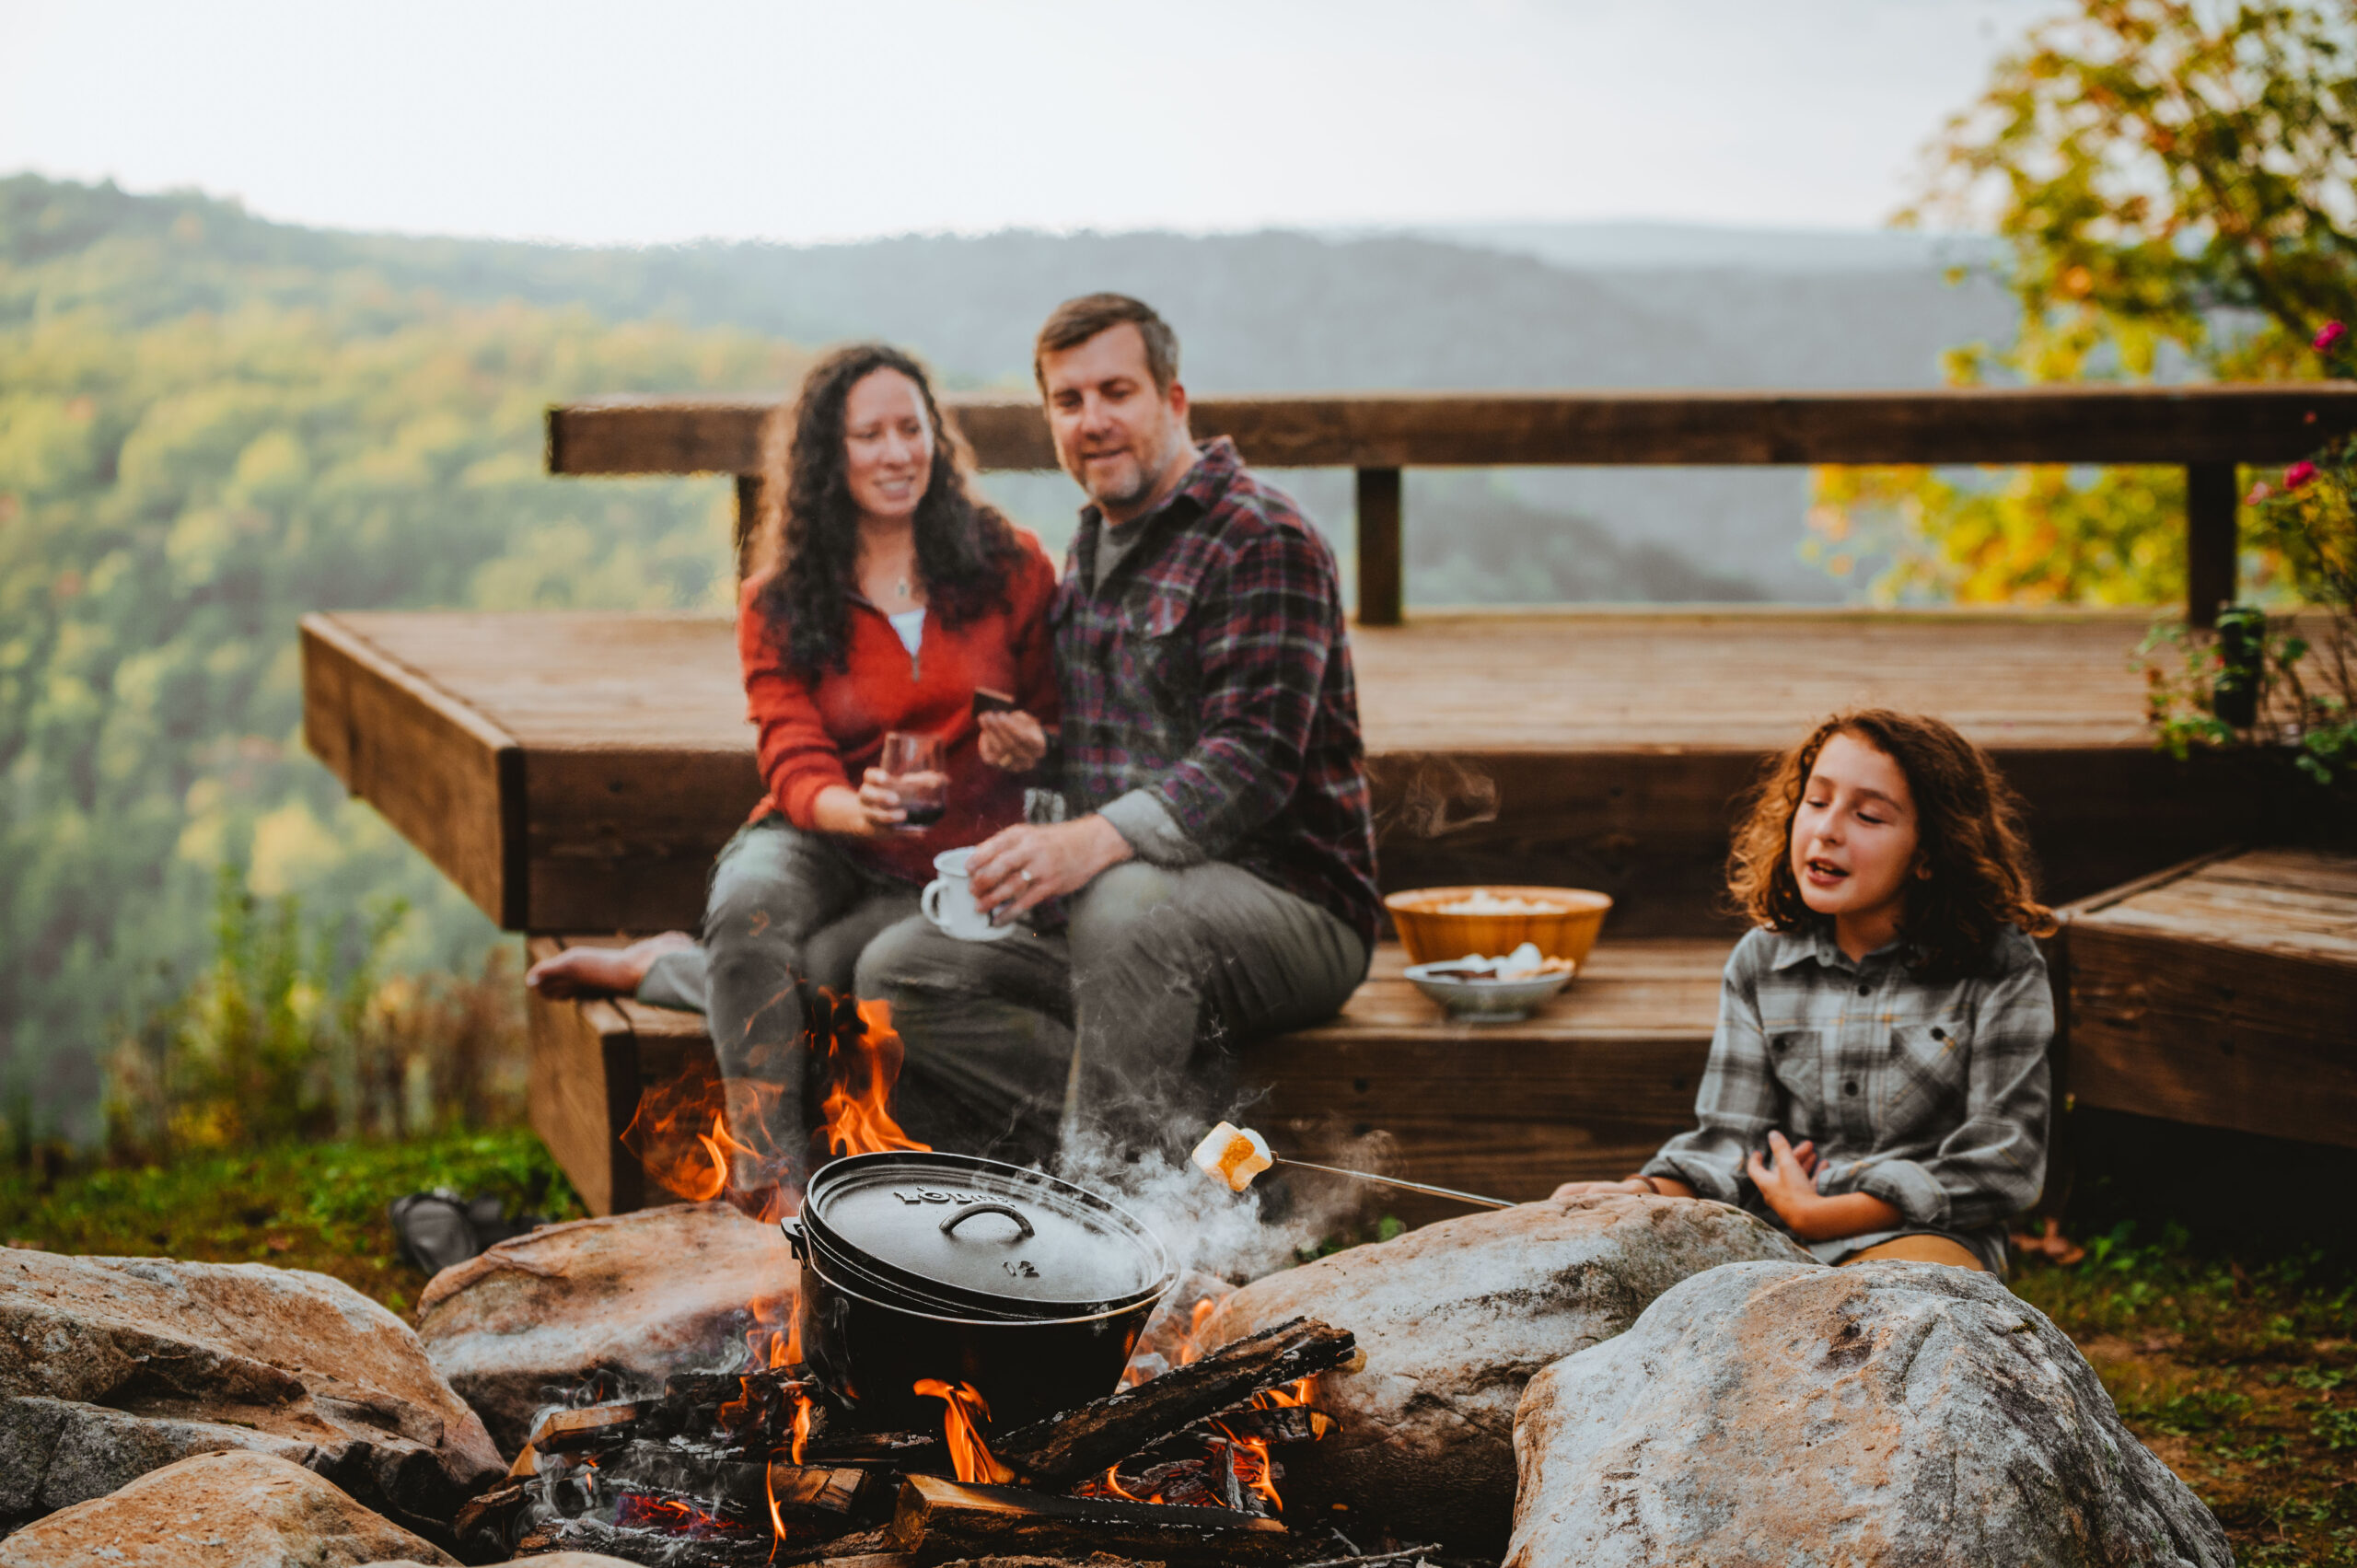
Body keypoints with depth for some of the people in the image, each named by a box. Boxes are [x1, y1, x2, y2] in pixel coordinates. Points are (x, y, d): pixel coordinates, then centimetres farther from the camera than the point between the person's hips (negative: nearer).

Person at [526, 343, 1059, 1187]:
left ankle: (651, 968, -3)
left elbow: (1058, 717, 12)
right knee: (748, 912, -37)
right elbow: (794, 766, -6)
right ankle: (773, 1182, -30)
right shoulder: (778, 604, 3)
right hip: (820, 844, 1)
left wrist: (1032, 746, -14)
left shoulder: (1010, 567, 2)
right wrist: (857, 807, -31)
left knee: (809, 976, -34)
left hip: (947, 873, -1)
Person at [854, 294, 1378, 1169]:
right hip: (1105, 915, 8)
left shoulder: (1260, 538, -9)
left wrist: (1094, 842, -35)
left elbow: (1257, 760, -21)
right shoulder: (1087, 553, 18)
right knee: (898, 971, -10)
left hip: (1294, 909, -8)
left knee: (1125, 903, -39)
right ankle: (1187, 1114, -21)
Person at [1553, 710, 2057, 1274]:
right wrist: (1647, 1193, -15)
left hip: (1923, 1235, -4)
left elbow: (2003, 1164, -5)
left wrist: (1812, 1214, -9)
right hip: (1770, 1244, 4)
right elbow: (1731, 1142, 9)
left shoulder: (2002, 969, 0)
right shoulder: (1760, 962, 12)